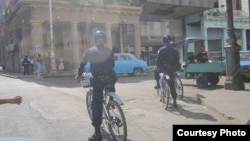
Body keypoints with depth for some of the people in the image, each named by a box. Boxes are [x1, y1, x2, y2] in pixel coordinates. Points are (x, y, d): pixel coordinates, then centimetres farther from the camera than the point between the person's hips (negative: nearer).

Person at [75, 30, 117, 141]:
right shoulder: (110, 51, 10)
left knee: (96, 105, 2)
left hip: (98, 80, -1)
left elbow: (82, 64, 14)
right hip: (110, 79, 2)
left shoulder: (89, 51, 7)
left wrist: (79, 75, 31)